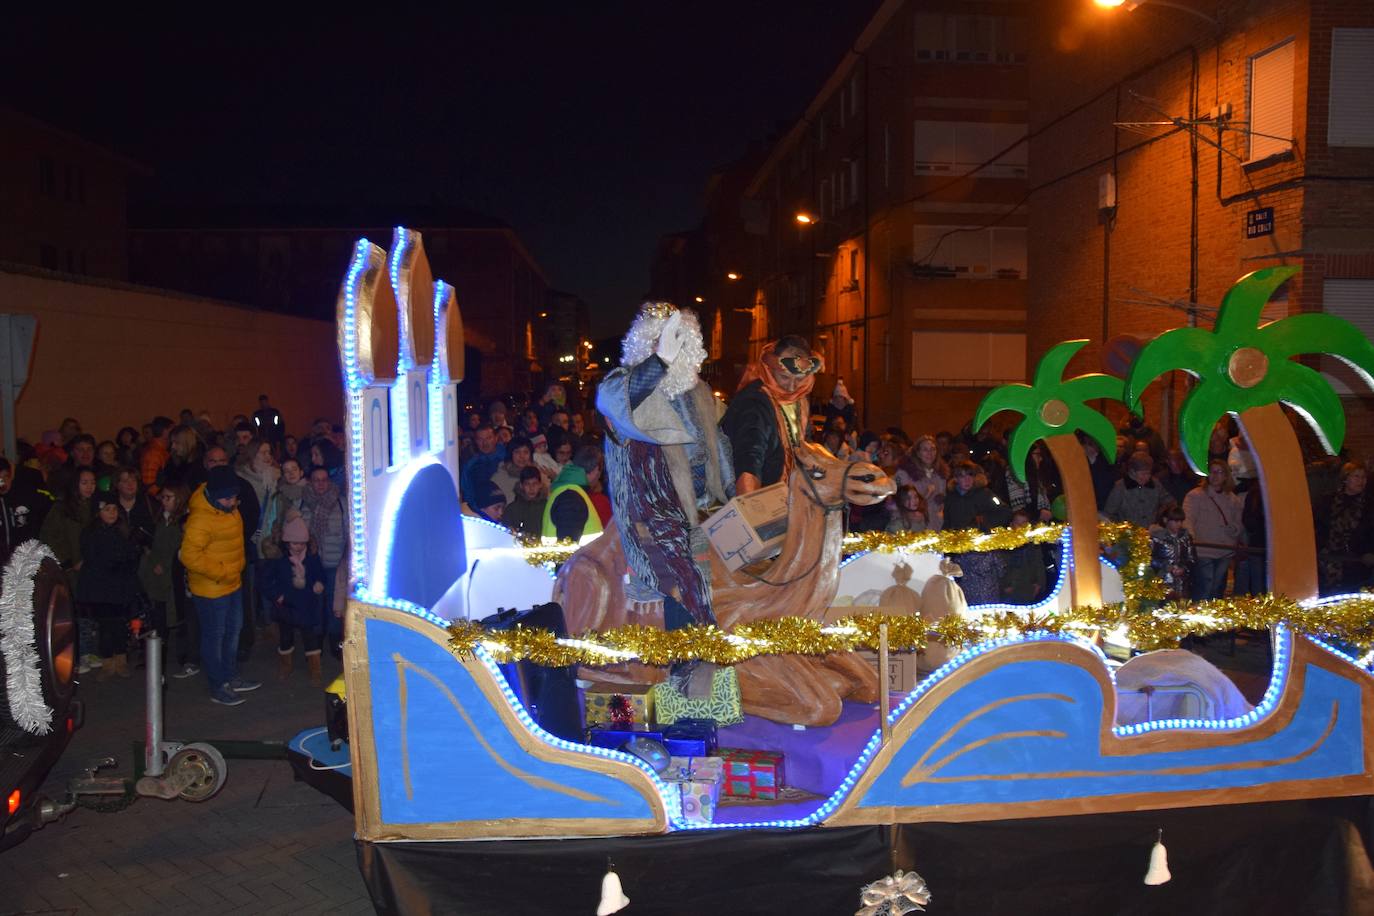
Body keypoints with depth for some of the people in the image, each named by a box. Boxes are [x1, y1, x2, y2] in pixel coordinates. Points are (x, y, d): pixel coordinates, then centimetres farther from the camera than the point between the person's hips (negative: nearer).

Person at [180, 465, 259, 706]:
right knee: (214, 636, 4)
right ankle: (218, 688, 17)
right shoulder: (201, 518, -26)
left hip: (232, 582, 9)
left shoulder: (229, 508, 2)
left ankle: (231, 678, 36)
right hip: (211, 588, -9)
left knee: (233, 630, 20)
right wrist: (221, 573, -23)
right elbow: (190, 555, -29)